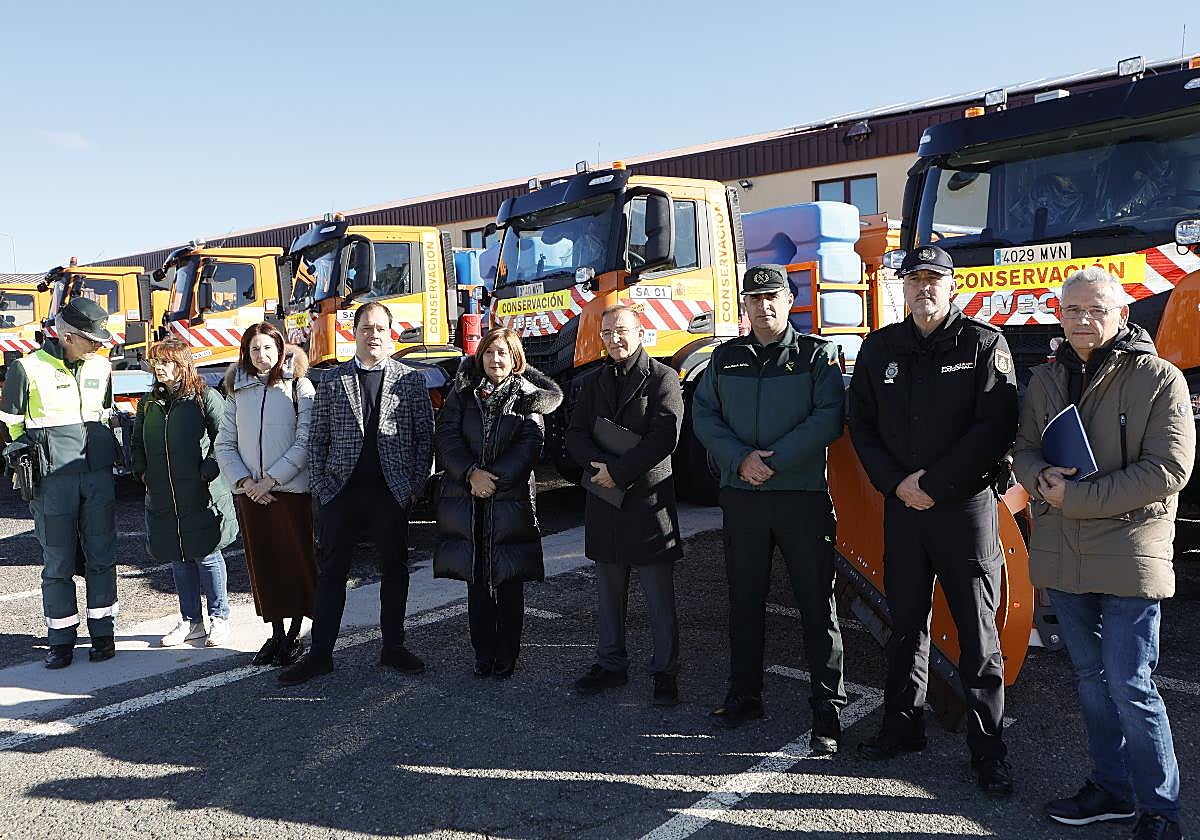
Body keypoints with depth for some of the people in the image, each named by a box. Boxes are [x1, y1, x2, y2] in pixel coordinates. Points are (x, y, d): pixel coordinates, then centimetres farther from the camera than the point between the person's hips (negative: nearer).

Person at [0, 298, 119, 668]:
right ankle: (61, 638, 15)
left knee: (101, 555, 7)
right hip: (53, 478, -3)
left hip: (98, 474, 4)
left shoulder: (101, 367, 9)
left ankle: (103, 632, 18)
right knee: (57, 562, 3)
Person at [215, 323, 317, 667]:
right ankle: (276, 635, 18)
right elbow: (224, 445, 9)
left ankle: (294, 636, 11)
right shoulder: (238, 391, 11)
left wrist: (270, 479, -13)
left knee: (297, 561, 1)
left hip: (291, 489, -4)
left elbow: (306, 442, -9)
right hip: (249, 493, 4)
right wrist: (245, 481, -6)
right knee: (262, 565, 8)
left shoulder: (299, 386, -1)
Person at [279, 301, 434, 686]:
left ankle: (393, 647, 23)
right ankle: (319, 654, 14)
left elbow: (425, 435, 3)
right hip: (340, 493, 0)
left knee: (394, 570, 9)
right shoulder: (333, 381, 6)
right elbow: (317, 438, 7)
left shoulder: (411, 380, 4)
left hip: (392, 493, 0)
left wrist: (415, 484, -4)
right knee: (331, 572, 5)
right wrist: (320, 485, -2)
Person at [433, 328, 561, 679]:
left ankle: (506, 657, 14)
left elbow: (529, 445, -5)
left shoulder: (527, 396, 4)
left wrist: (495, 479, -14)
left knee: (509, 584, 3)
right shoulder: (463, 392, 9)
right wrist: (471, 473, -14)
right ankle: (483, 654, 19)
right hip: (466, 501, 2)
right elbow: (446, 437, 0)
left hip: (511, 501, -2)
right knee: (476, 582, 7)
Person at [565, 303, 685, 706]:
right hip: (604, 499, 6)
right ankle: (611, 664, 28)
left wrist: (618, 471, -17)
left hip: (650, 499, -5)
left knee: (659, 597, 1)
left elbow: (664, 437, -14)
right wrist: (600, 463, -14)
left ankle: (665, 671, 13)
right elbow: (576, 435, 7)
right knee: (608, 593, 15)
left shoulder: (662, 378, -3)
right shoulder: (594, 383, 14)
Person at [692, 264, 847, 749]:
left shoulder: (817, 355, 1)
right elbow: (703, 415, 5)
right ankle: (744, 696, 26)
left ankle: (828, 709, 9)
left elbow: (828, 419, -9)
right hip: (741, 496, 3)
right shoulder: (726, 358, 11)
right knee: (744, 601, 12)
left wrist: (774, 461, -17)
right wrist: (741, 459, -11)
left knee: (817, 605, 1)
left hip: (803, 496, -3)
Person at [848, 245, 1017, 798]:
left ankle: (988, 750, 14)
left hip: (965, 506, -4)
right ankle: (903, 727, 28)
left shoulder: (983, 344, -3)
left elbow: (995, 428, -12)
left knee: (977, 632, 3)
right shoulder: (880, 348, 9)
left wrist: (935, 485, -16)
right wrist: (896, 483, -7)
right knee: (906, 623, 14)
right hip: (900, 505, 4)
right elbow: (862, 425, 7)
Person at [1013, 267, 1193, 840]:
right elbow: (1024, 450, 12)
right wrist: (1041, 478, -12)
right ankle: (1113, 788, 31)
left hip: (1128, 556, -5)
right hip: (1061, 555, 6)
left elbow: (1168, 469, -13)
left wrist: (1076, 498, -17)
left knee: (1130, 684, -4)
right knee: (1091, 678, 16)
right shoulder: (1046, 381, 10)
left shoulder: (1159, 379, -7)